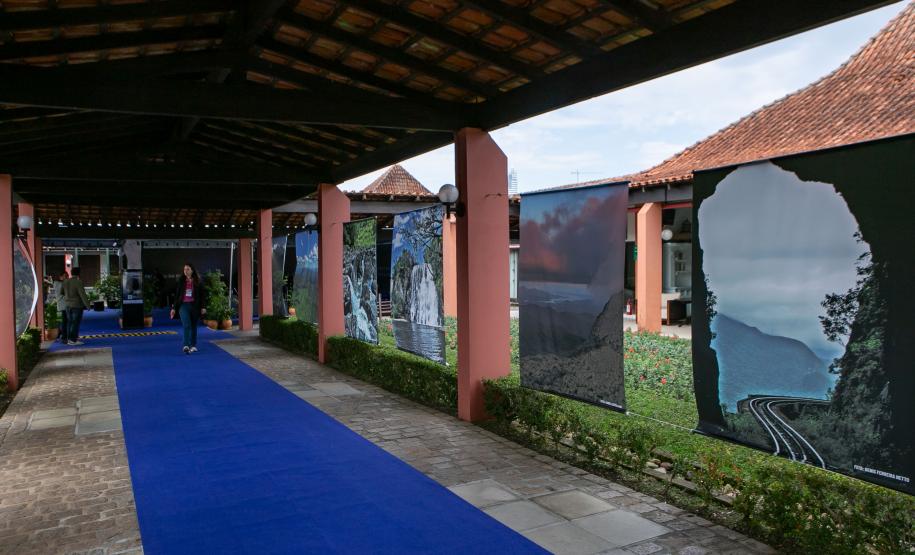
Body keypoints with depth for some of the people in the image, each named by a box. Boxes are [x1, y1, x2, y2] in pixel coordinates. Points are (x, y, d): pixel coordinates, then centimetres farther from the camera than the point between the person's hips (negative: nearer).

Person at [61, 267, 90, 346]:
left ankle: (69, 339, 16)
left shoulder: (66, 282, 5)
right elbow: (82, 294, -20)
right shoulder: (78, 282, -15)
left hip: (68, 305, 7)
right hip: (77, 306, -7)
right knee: (76, 322, -4)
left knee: (70, 322, 12)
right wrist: (87, 305, -18)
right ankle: (74, 340, -5)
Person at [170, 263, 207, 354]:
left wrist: (203, 307, -4)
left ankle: (193, 346, 20)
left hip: (194, 306, 1)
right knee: (186, 325, -17)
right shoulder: (180, 281, 7)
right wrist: (174, 308, 7)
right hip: (183, 305, -1)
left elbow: (202, 295, 4)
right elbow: (177, 295, 9)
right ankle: (186, 346, -25)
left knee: (193, 326, 9)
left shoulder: (198, 282, 3)